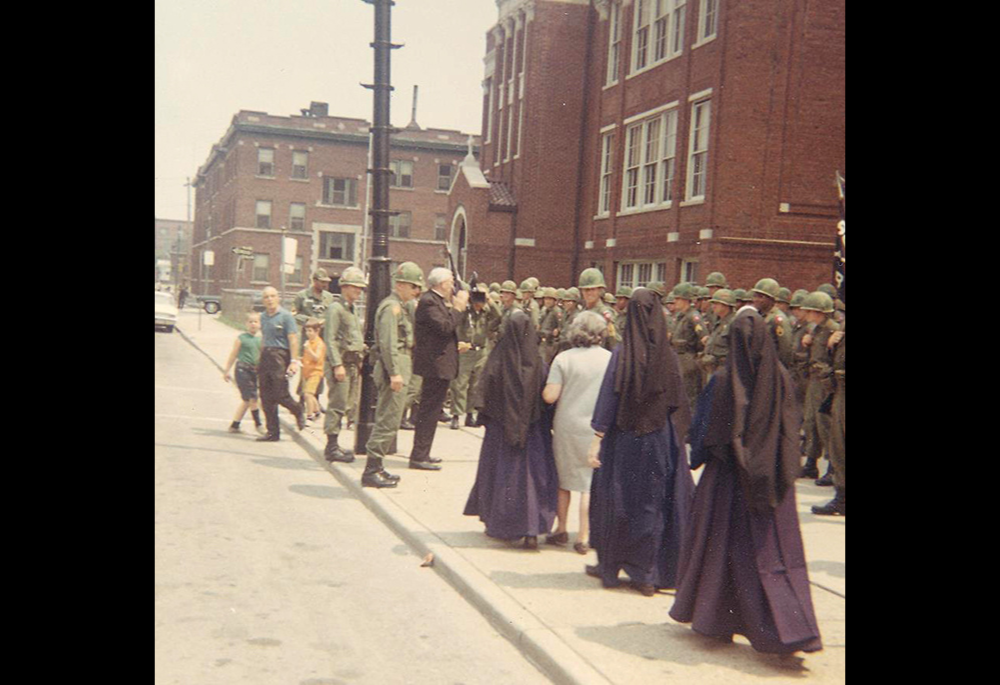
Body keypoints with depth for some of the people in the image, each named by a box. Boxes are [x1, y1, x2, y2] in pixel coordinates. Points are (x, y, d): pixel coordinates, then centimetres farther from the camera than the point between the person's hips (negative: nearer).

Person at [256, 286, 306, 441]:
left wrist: (294, 361, -18)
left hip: (280, 356, -7)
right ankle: (272, 432, 11)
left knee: (280, 395, -8)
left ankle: (298, 411, 23)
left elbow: (293, 339, -11)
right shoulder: (263, 317, 14)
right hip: (266, 356, 7)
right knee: (266, 397, 5)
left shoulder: (286, 316, -6)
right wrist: (262, 357, 14)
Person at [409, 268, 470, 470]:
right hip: (435, 364, -11)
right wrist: (458, 307, -16)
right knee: (429, 411, -7)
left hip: (439, 364, 11)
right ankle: (419, 456, -2)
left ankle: (421, 453, 25)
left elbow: (448, 327, 17)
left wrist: (456, 306, 9)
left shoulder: (438, 301, 16)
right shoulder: (428, 301, -16)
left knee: (431, 411, 16)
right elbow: (444, 327, -25)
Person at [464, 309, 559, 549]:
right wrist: (547, 424, 6)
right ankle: (531, 531, -2)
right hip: (532, 428, 0)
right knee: (531, 473, 4)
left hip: (501, 427, 1)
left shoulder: (498, 358, -9)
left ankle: (496, 524, 23)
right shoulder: (537, 362, -8)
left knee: (500, 472, 14)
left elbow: (487, 391, -5)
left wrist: (486, 416, 8)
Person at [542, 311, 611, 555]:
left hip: (566, 427, 0)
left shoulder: (563, 359, -7)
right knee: (590, 484, 7)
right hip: (598, 429, 0)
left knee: (563, 480, 16)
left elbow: (550, 396, -11)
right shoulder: (611, 359, -5)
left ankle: (561, 529, 26)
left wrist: (545, 388, 9)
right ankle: (584, 537, 10)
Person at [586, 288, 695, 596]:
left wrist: (597, 438, -9)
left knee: (617, 498, 13)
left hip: (625, 438, -2)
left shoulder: (622, 354, -12)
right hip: (660, 440, 2)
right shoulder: (669, 357, -4)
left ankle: (610, 565, 24)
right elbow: (678, 403, 1)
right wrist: (677, 438, 9)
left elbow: (608, 397, -12)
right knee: (655, 501, 10)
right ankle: (649, 572, 14)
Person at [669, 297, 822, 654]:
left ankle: (711, 616, 27)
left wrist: (696, 459, 10)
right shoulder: (780, 378, -5)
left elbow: (704, 429, -7)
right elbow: (791, 428, 2)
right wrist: (784, 473, 13)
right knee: (776, 551, 8)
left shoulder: (724, 381, -13)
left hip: (729, 477, -2)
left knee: (721, 543, 13)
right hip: (770, 481, 2)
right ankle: (791, 627, 0)